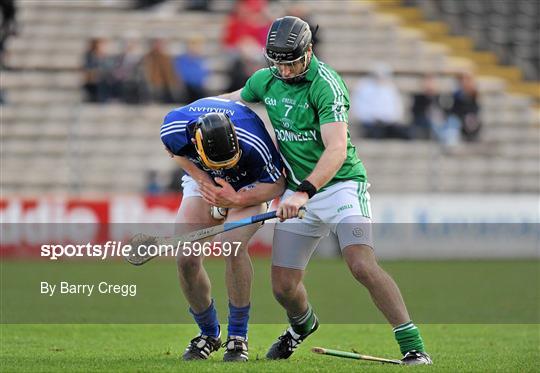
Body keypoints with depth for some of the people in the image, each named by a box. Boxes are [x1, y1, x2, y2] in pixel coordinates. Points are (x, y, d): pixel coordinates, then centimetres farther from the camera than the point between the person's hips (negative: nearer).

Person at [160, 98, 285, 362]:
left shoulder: (253, 141, -38)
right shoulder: (173, 128, -31)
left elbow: (277, 184, -21)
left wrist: (237, 200, -33)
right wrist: (200, 177, -17)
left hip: (247, 187, -3)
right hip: (202, 182, 3)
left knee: (232, 244, -29)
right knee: (186, 259, -13)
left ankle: (238, 337, -15)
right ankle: (208, 334, 11)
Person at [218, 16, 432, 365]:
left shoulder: (326, 85, -19)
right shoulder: (265, 80, 2)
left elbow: (336, 151, -30)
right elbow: (230, 100, 26)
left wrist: (305, 191, -41)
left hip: (341, 184, -6)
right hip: (297, 192, 6)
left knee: (362, 265, -26)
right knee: (283, 286, 2)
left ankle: (414, 347, -22)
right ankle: (303, 325, 39)